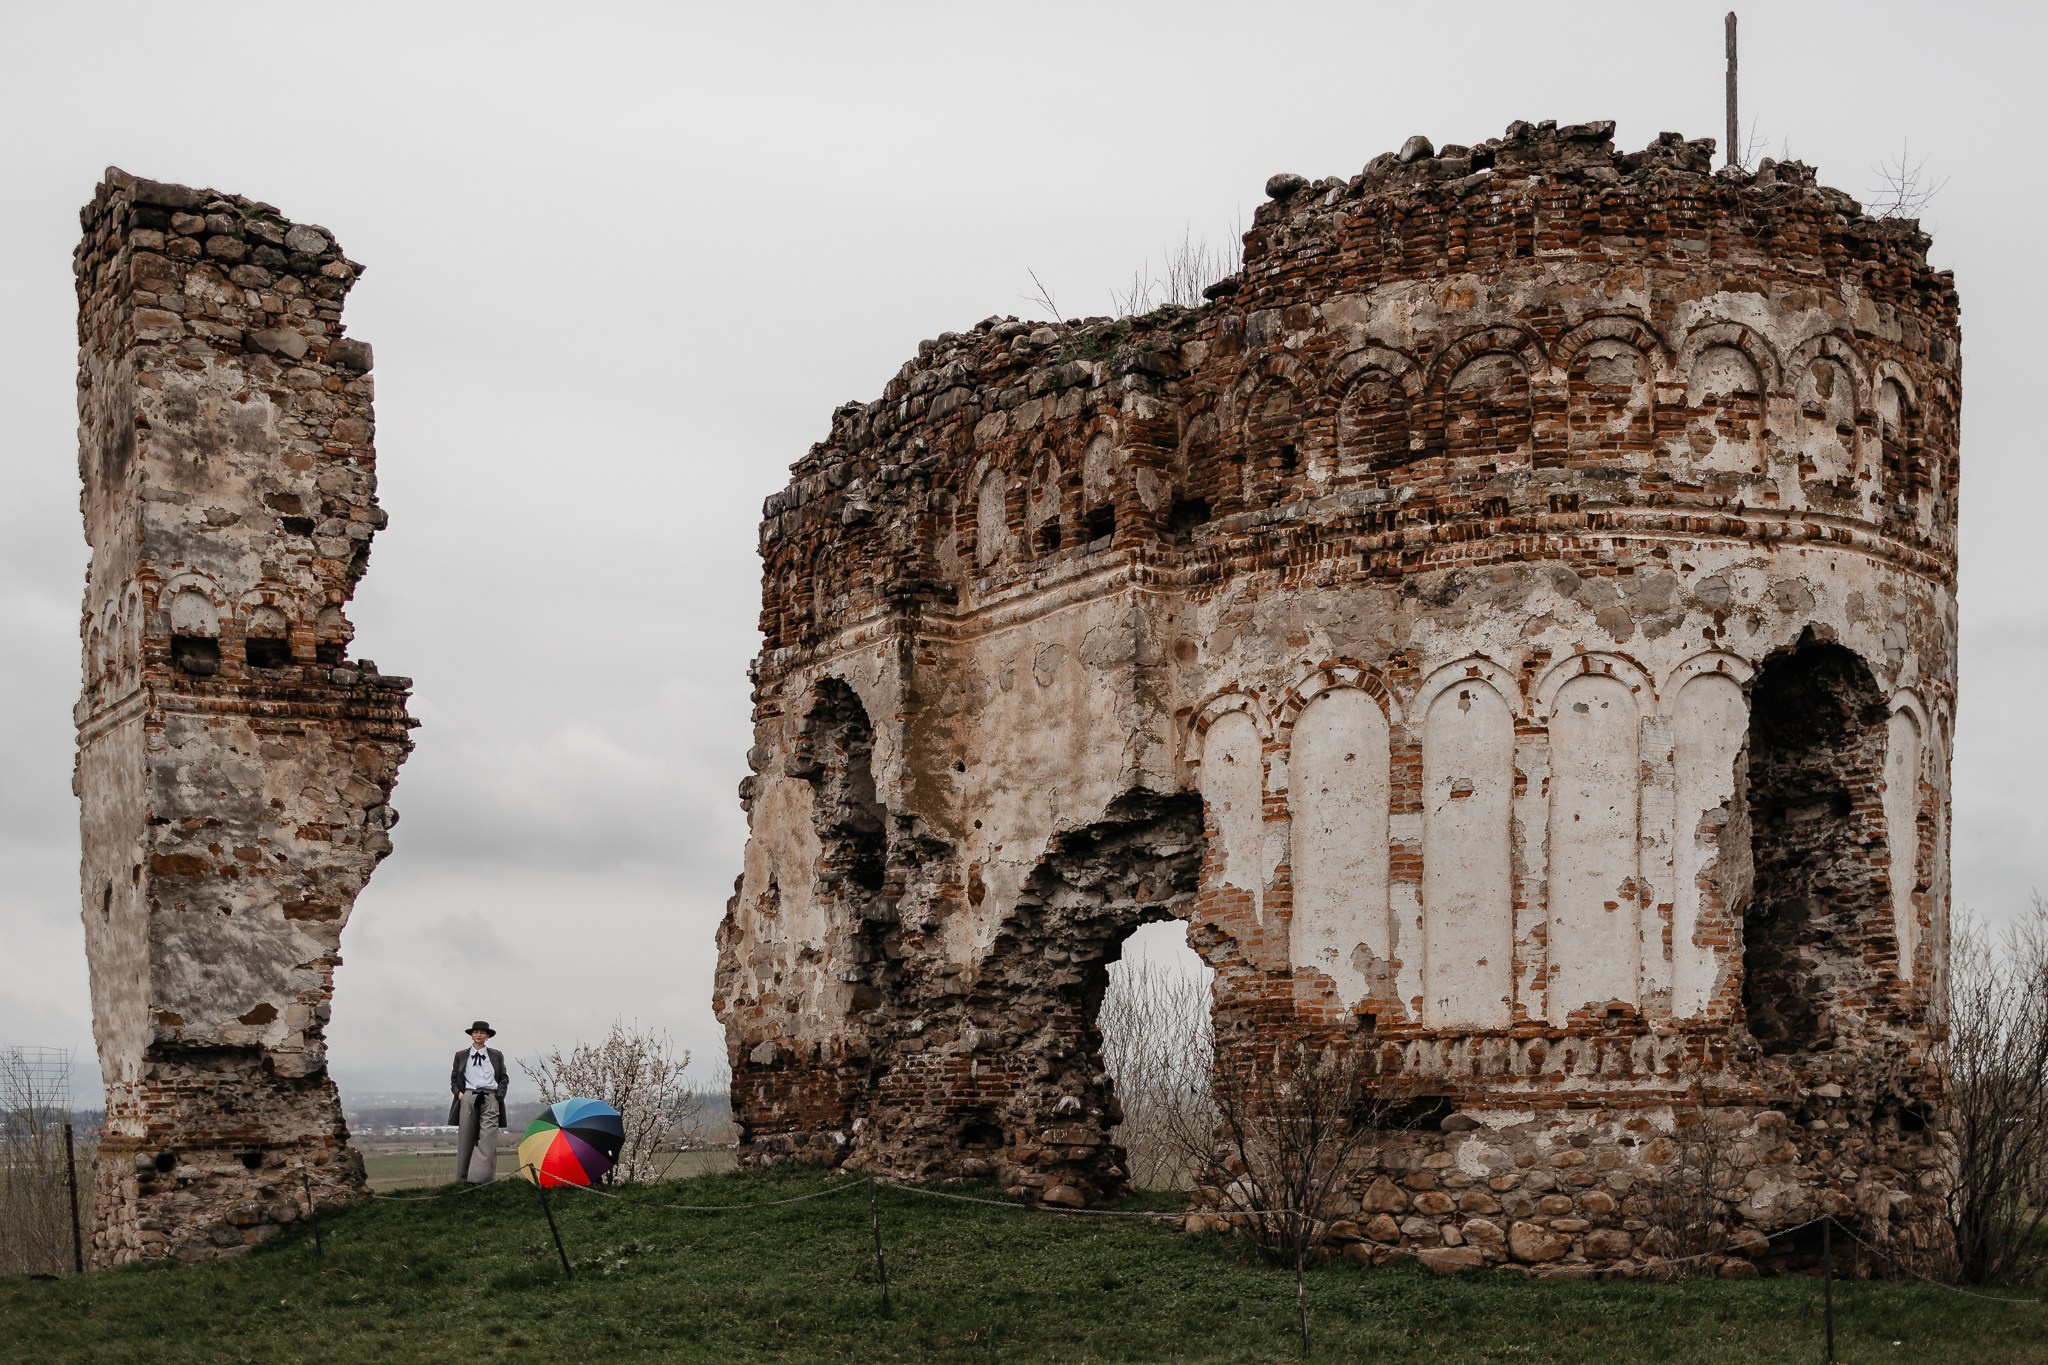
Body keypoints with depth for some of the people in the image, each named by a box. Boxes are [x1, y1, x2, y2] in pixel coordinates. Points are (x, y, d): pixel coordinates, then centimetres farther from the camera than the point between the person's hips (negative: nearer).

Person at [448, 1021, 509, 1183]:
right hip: (468, 1097, 1)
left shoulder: (496, 1055, 15)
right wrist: (458, 1092, -1)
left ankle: (482, 1177, -19)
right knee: (466, 1138, 1)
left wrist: (500, 1094, 1)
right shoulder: (461, 1056, 16)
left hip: (490, 1098, -1)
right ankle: (463, 1178, 5)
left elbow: (504, 1078, 16)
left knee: (488, 1138, -13)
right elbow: (454, 1079, 17)